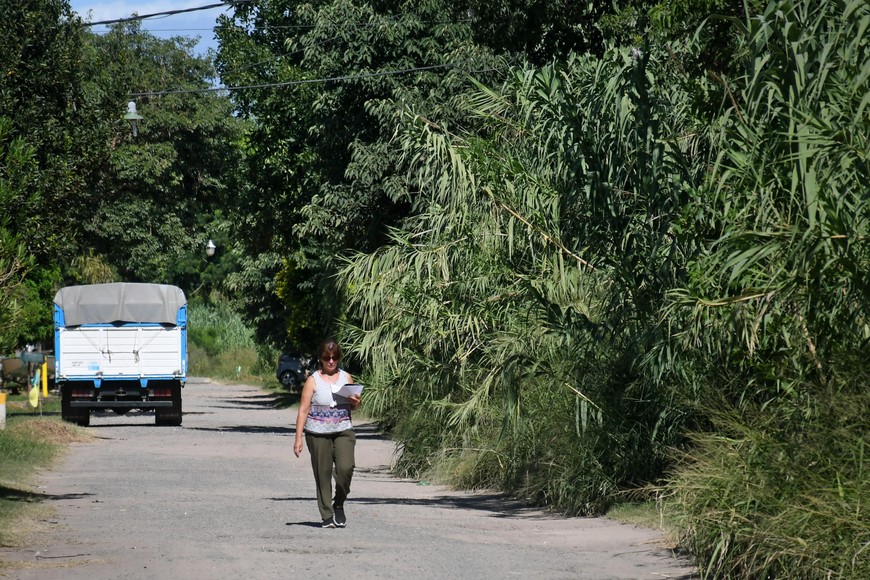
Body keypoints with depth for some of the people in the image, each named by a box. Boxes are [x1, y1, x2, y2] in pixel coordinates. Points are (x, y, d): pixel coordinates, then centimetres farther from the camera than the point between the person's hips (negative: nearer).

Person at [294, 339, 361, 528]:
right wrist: (298, 438, -7)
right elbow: (303, 410, -1)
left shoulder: (346, 377, 10)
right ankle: (327, 516, 10)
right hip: (318, 434, -2)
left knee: (346, 467, -17)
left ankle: (339, 504, 6)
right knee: (323, 474, 1)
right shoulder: (313, 380, 0)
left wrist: (355, 402, -3)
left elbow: (353, 407, 22)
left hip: (343, 431, 2)